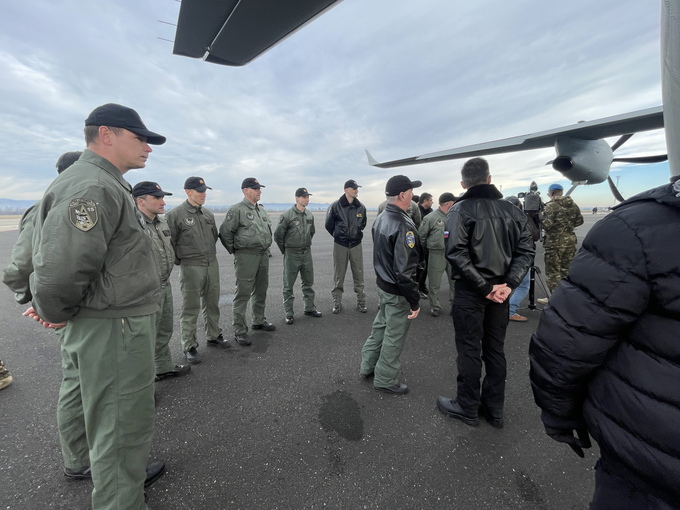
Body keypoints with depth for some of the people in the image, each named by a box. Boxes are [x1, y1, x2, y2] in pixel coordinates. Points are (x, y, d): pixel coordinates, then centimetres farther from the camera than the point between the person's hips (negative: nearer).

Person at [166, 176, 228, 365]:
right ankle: (189, 346, 14)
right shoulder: (175, 215, -9)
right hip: (191, 267, -6)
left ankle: (214, 336, 31)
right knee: (190, 308, 2)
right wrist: (178, 261, -2)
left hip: (212, 264, 6)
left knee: (212, 303, 15)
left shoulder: (208, 214, 10)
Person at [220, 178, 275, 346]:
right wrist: (234, 250, -5)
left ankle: (259, 320, 33)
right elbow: (225, 232, -12)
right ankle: (239, 330, 6)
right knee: (243, 293, -3)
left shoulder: (262, 210, 14)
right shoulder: (237, 210, -11)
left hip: (263, 255, 8)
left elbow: (268, 229, 27)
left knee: (261, 290, 17)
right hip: (246, 257, -8)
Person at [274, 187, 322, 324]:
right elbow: (278, 235, -7)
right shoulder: (287, 215, -12)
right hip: (291, 255, -5)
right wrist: (285, 250, 0)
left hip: (307, 253, 6)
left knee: (308, 282, 14)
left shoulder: (310, 215, 6)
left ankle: (309, 307, 28)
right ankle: (289, 312, 14)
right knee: (288, 285, 3)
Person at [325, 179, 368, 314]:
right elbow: (329, 225, 2)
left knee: (359, 274, 6)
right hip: (340, 245, -2)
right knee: (338, 276, 5)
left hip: (356, 245, 3)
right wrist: (338, 236, 10)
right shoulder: (335, 206, -8)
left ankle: (361, 302, 18)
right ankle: (337, 303, 17)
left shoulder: (361, 207, 3)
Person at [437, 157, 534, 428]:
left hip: (470, 292, -5)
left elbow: (457, 254, -20)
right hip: (501, 290, 5)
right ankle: (494, 409, 31)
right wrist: (508, 284, -9)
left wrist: (484, 288, -15)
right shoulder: (512, 210, 5)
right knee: (495, 349, 17)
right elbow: (526, 250, -1)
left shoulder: (460, 210, -10)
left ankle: (467, 408, 24)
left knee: (469, 350, 8)